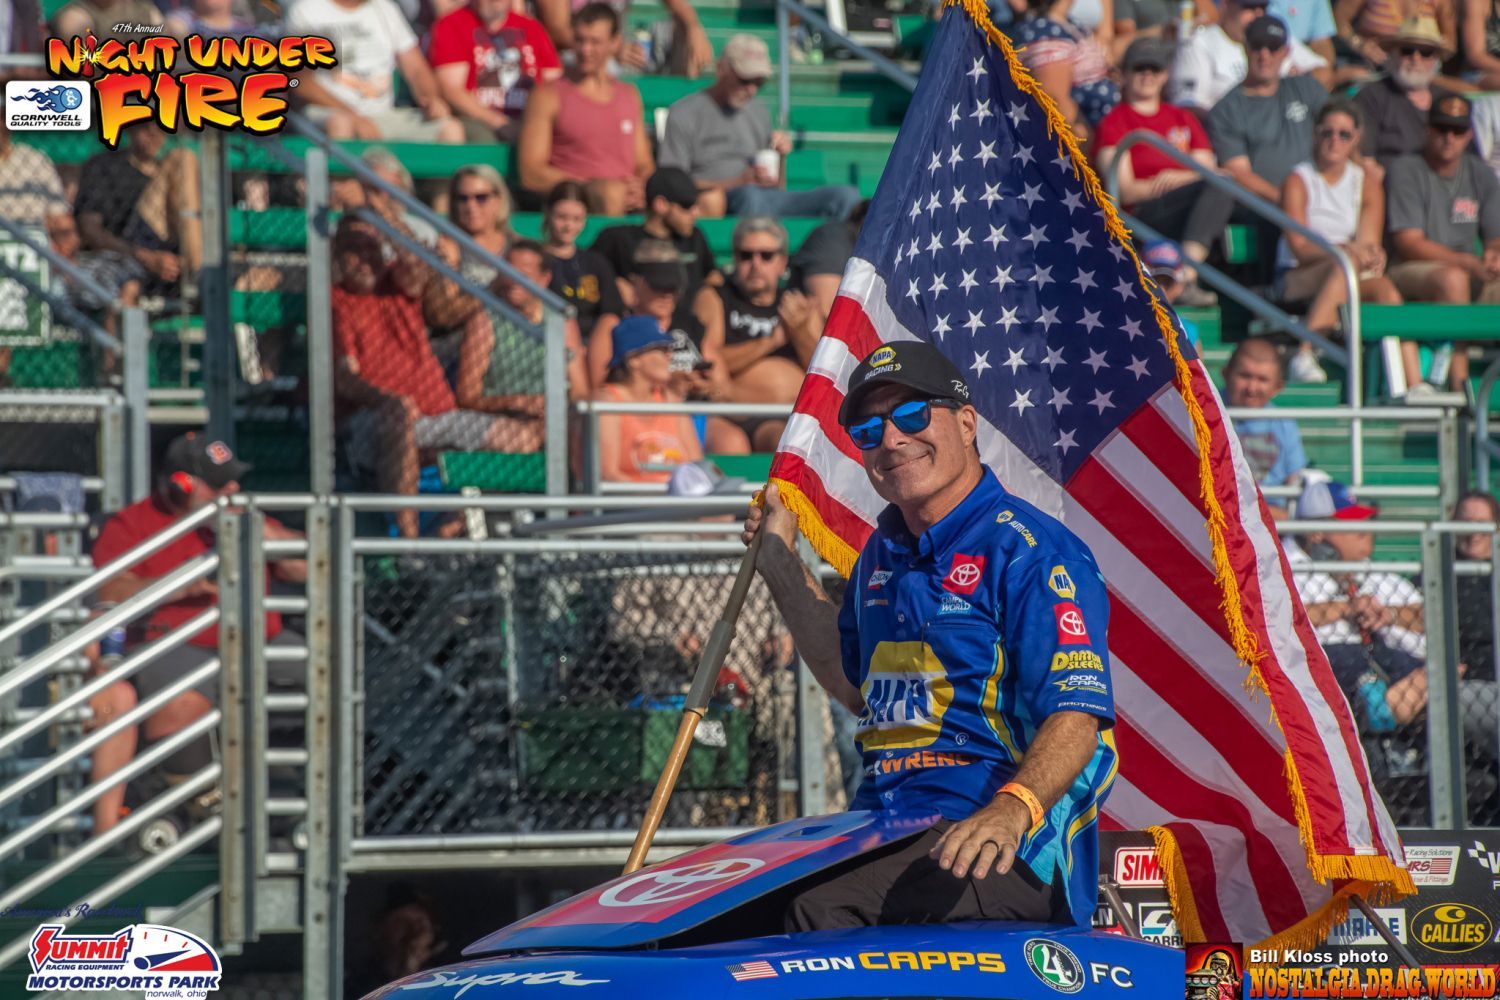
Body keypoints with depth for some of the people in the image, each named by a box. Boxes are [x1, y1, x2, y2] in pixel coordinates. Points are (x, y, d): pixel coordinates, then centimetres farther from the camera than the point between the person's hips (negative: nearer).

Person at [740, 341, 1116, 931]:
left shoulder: (1030, 551, -7)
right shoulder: (884, 554, 20)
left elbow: (1076, 716, -19)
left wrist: (1012, 809, -39)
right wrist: (782, 565, 33)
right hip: (883, 830, 8)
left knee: (816, 911, -34)